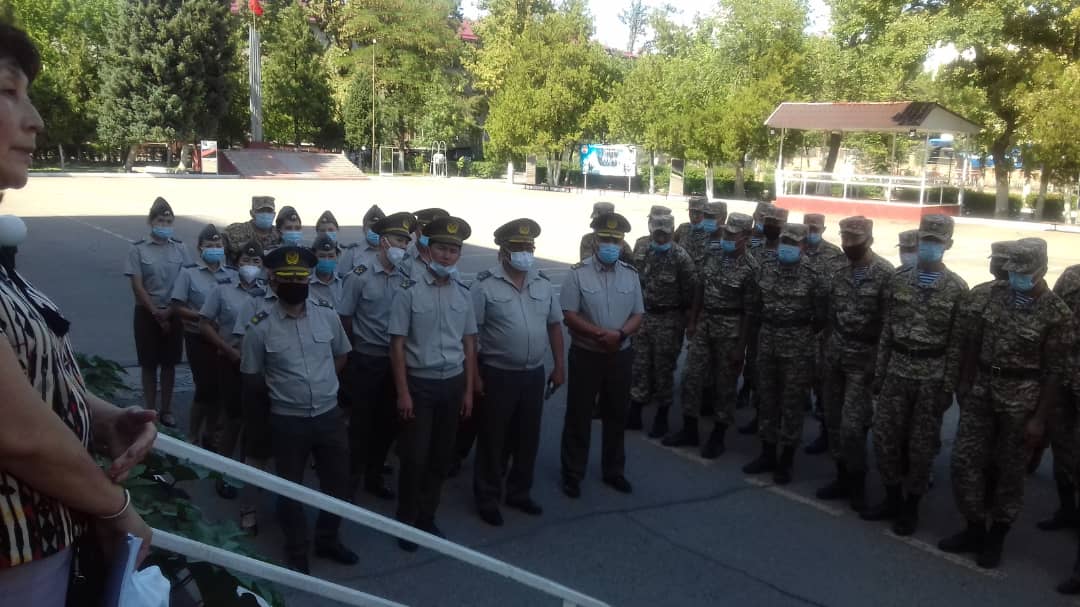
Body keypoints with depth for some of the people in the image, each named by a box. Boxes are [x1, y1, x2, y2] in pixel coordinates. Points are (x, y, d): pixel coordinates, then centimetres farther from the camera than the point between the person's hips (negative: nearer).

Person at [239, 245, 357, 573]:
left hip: (330, 415, 3)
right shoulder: (260, 327, -12)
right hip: (288, 420, -3)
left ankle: (327, 539, 39)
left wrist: (322, 382, 5)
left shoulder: (328, 315, -3)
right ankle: (296, 551, 34)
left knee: (338, 481, 15)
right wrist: (282, 387, 6)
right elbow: (251, 381, -1)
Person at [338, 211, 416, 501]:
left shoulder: (406, 278, 0)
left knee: (388, 421, 13)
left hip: (395, 359, 4)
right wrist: (363, 347, 3)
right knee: (362, 421, 7)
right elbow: (345, 319, -4)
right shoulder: (360, 276, -10)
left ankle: (374, 477, 30)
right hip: (366, 360, -4)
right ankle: (352, 477, 24)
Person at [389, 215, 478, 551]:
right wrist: (403, 393, -11)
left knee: (440, 456, 13)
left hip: (453, 383, 4)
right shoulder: (409, 291, -9)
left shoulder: (463, 293, 5)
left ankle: (427, 517, 29)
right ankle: (406, 522, 19)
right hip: (420, 383, -4)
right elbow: (397, 345, -8)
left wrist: (469, 390, 7)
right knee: (414, 457, 1)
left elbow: (469, 344, 9)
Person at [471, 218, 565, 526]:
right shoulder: (485, 284, -11)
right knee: (493, 440, 7)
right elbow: (469, 333, -11)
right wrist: (474, 375, -13)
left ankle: (519, 492, 33)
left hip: (534, 374, 5)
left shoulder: (543, 283, 5)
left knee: (527, 438, 15)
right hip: (497, 375, -5)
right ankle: (487, 499, 23)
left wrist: (559, 366, 9)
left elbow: (555, 325, 12)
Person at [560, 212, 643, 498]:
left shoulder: (631, 274, 4)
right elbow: (569, 315, -12)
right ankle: (572, 473, 17)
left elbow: (638, 315, 4)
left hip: (621, 355, 4)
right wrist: (600, 334, -22)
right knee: (578, 415, 4)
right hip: (585, 354, -4)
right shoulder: (578, 273, -8)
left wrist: (619, 334, -17)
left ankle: (614, 470, 31)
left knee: (617, 414, 15)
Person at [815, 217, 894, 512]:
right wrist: (825, 351, 11)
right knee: (833, 421, 10)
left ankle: (857, 483, 11)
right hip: (835, 353, 6)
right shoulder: (839, 271, 7)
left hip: (863, 357, -6)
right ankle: (843, 477, 24)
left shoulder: (886, 274, -11)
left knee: (852, 426, -7)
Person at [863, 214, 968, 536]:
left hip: (932, 377, -3)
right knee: (885, 437, 7)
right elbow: (887, 330, 6)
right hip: (896, 371, 3)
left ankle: (911, 506, 22)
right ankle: (892, 498, 25)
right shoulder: (898, 279, 3)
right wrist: (878, 372, 5)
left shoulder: (957, 289, -6)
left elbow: (957, 344, -6)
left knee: (922, 445, 7)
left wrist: (948, 388, -9)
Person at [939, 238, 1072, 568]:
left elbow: (1055, 372, -11)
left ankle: (996, 538, 24)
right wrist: (966, 381, 11)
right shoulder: (996, 291, 2)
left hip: (1020, 397, -5)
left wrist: (1039, 418, -12)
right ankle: (974, 529, 23)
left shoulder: (1057, 313, -12)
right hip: (982, 388, 5)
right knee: (965, 459, 6)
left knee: (1008, 469, 7)